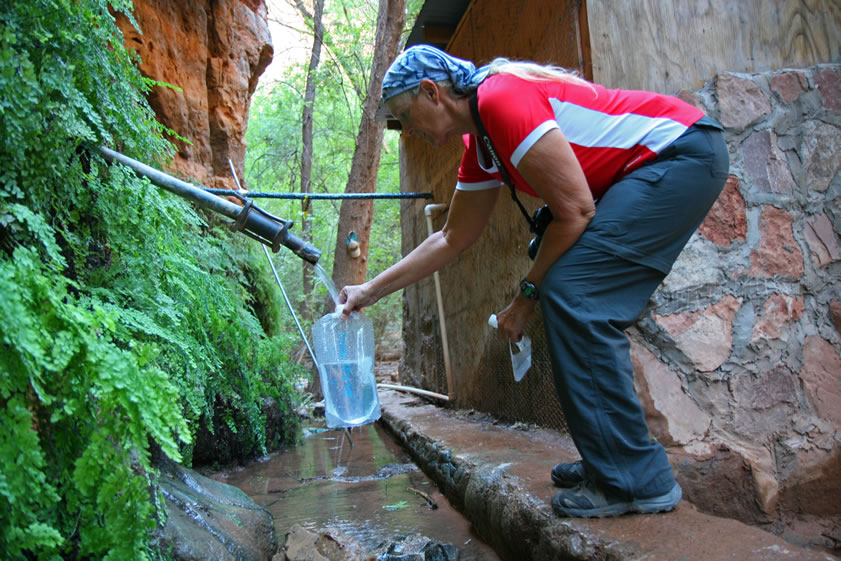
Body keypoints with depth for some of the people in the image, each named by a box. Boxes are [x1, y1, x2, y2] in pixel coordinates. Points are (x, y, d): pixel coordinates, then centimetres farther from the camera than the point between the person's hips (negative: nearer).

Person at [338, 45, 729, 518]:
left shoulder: (501, 96, -18)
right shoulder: (479, 146, 12)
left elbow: (575, 210, -20)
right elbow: (452, 239, 19)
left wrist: (526, 298, -9)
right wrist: (371, 291, 21)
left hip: (684, 152, -10)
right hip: (656, 168, 10)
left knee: (572, 295, -17)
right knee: (587, 309, 7)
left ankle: (637, 481, -9)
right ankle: (614, 462, 16)